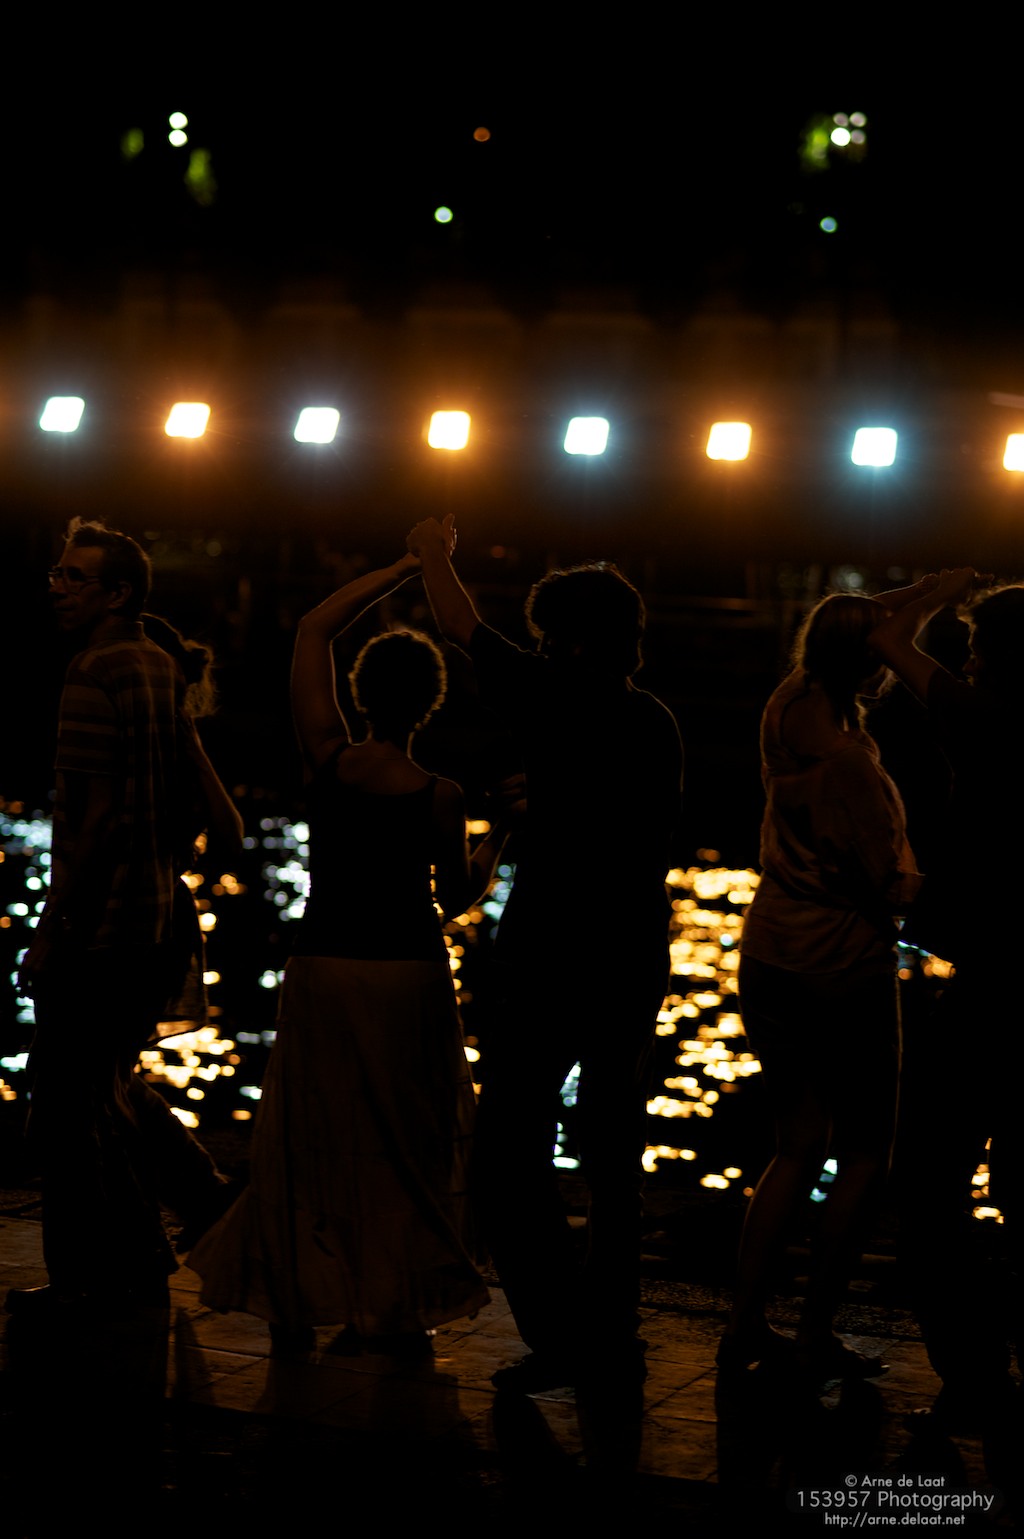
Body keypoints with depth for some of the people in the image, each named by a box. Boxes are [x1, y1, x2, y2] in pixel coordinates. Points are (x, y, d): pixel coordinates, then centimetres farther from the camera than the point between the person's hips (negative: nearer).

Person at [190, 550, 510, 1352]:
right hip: (409, 971, -1)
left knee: (308, 1132, 12)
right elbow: (458, 896, 2)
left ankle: (294, 1306, 15)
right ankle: (403, 1308, 14)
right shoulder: (441, 798, -13)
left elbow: (314, 630, 0)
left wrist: (402, 568, 1)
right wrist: (501, 834, 15)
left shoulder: (328, 757, -9)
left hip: (324, 965, 1)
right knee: (409, 1137, 11)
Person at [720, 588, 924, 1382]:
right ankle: (818, 1336, 10)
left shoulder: (790, 709, -1)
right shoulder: (847, 760, -24)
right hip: (843, 977, -8)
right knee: (866, 1156, 8)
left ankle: (746, 1323, 16)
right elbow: (893, 892, -19)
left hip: (769, 960, 8)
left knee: (799, 1145, 17)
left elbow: (857, 620, 18)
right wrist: (917, 867, 0)